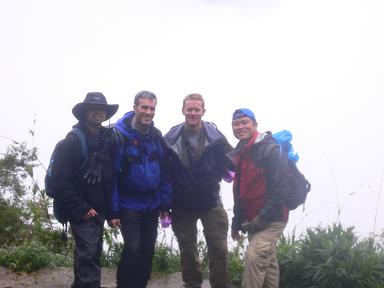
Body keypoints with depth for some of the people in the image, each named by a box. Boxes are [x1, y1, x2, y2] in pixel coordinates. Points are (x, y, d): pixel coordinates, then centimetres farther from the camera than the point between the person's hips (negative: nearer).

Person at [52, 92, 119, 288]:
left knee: (91, 254, 16)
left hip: (98, 209, 6)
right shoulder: (74, 140, -11)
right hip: (81, 211, -6)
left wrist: (110, 209, 5)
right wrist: (80, 208, -16)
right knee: (89, 255, -12)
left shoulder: (107, 140, 6)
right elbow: (61, 180, -15)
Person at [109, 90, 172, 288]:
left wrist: (165, 203, 5)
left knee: (148, 250, 11)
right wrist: (113, 210, -14)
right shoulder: (120, 135, -13)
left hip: (152, 205, 5)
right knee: (132, 248, -10)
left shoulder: (157, 136, 3)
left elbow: (164, 172, 7)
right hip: (129, 204, -5)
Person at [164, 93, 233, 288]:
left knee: (219, 250, 2)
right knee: (187, 251, 13)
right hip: (182, 206, 1)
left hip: (211, 203, -1)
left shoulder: (215, 137, -10)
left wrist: (218, 175, -13)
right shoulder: (170, 138, -8)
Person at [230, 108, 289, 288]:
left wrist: (262, 218, -21)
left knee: (254, 256, -19)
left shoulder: (270, 149, -17)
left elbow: (280, 188, -22)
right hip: (252, 220, 8)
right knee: (267, 261, 16)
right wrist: (237, 221, 13)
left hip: (271, 219, -8)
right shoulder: (238, 153, 10)